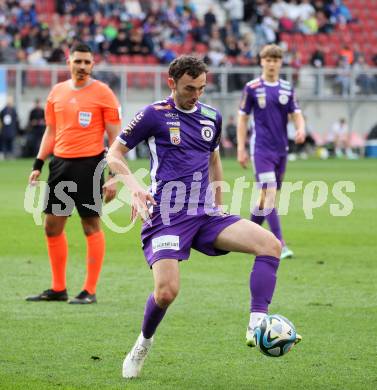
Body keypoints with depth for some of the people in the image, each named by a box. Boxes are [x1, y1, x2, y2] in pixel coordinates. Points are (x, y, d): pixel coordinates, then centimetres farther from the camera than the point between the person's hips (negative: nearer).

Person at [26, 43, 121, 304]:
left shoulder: (102, 93, -5)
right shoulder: (57, 92, 10)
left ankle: (90, 291, 2)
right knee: (52, 226, 7)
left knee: (92, 225, -3)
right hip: (60, 163, 6)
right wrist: (38, 165, 10)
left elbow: (115, 136, -5)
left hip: (89, 164, -6)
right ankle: (58, 289, 17)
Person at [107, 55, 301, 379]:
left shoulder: (212, 117, 13)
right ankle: (143, 344, 12)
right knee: (166, 292, -20)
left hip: (206, 215, 5)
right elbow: (115, 154, 2)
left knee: (270, 244, -17)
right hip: (167, 216, -5)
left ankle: (257, 326, -21)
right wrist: (134, 186, -14)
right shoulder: (154, 115, -3)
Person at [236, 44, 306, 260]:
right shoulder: (252, 88, -3)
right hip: (261, 148, -5)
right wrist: (241, 148, -2)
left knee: (267, 195, 11)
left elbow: (297, 114, 4)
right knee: (269, 192, -16)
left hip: (281, 149, 5)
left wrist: (301, 129, -19)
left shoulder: (287, 88, 8)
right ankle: (280, 245, -20)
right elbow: (243, 118, 1)